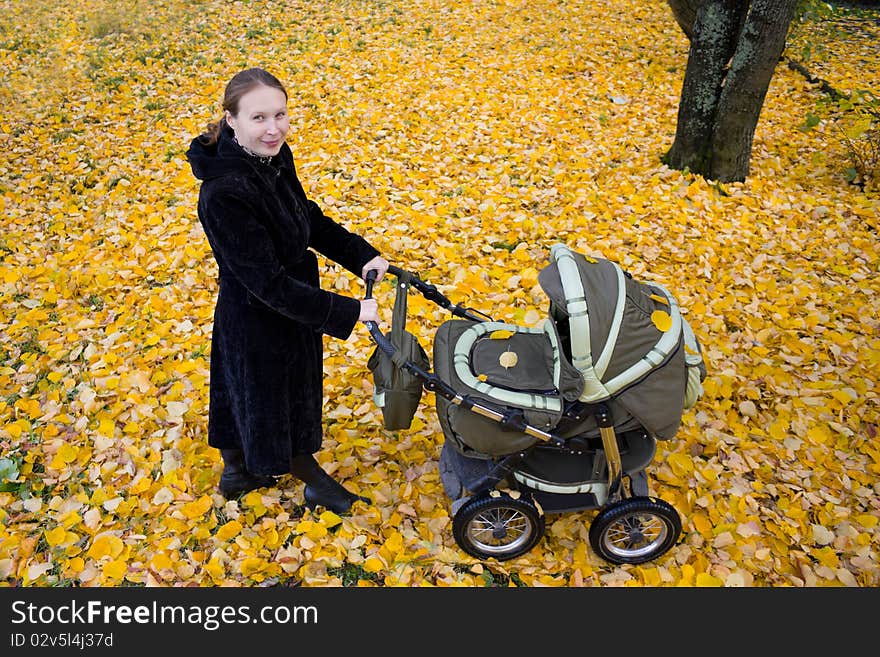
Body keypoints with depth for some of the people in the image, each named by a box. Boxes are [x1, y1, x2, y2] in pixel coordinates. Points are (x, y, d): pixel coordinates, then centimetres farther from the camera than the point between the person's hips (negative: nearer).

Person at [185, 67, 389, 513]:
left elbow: (308, 218, 8)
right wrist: (349, 312, -29)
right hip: (255, 321, -9)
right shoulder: (224, 193, -33)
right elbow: (268, 284, -31)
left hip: (291, 302, 9)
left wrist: (361, 256, -4)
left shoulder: (275, 156, -8)